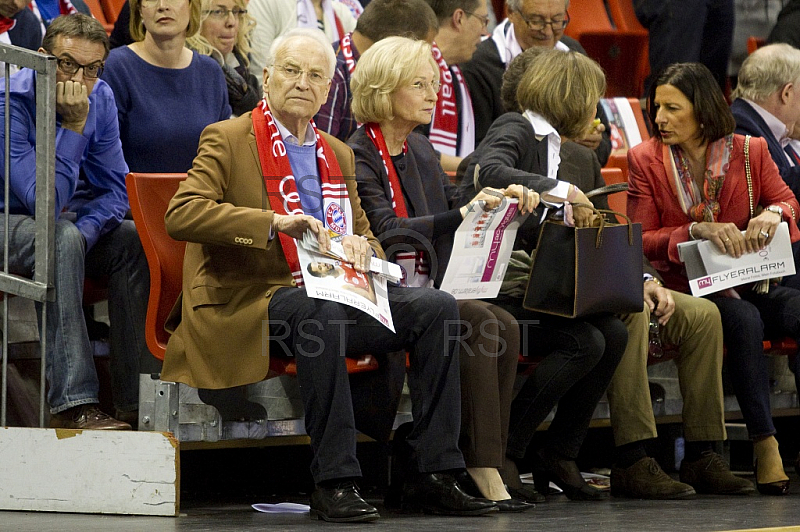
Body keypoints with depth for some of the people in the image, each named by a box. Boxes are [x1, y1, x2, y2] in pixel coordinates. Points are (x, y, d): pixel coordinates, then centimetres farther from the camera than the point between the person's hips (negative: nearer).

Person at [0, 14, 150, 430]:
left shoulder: (100, 99, -4)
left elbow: (115, 189, -2)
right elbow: (44, 202, -32)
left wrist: (82, 232, -21)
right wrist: (73, 127, -32)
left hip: (72, 220, 6)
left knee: (133, 240, -19)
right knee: (60, 239, -36)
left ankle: (137, 401, -20)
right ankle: (72, 404, -42)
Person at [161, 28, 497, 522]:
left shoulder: (338, 154, 22)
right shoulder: (227, 140, 1)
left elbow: (365, 236, 26)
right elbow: (182, 213, -15)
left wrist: (362, 247, -2)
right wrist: (276, 223, -25)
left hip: (332, 294, 7)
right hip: (252, 303, -7)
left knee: (436, 306, -15)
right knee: (321, 314, -39)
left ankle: (433, 474, -16)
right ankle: (333, 481, -36)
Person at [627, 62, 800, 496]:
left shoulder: (749, 151, 6)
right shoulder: (646, 159, 2)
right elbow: (642, 241, -2)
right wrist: (698, 231, -18)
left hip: (747, 280, 3)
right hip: (687, 288, -3)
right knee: (743, 319, -34)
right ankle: (765, 445, -31)